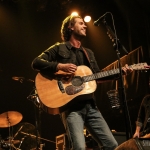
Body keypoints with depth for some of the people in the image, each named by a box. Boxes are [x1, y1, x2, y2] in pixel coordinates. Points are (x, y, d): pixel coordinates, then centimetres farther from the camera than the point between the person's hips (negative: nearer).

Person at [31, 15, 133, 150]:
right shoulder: (59, 49, 3)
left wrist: (120, 72, 10)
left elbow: (97, 76, 22)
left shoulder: (88, 53, 23)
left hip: (90, 105, 6)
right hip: (71, 106, -6)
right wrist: (60, 66, -18)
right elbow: (36, 63, -6)